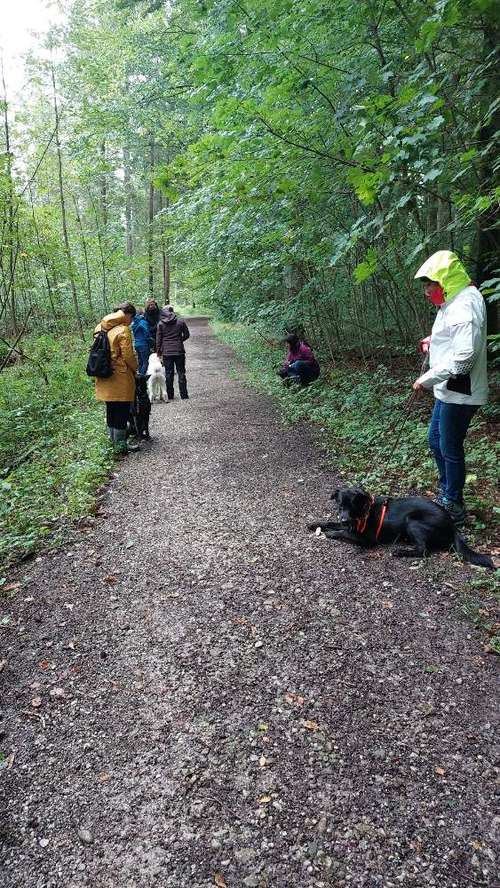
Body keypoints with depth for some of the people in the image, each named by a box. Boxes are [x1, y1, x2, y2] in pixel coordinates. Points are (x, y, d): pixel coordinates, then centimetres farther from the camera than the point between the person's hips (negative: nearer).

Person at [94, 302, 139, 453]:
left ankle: (114, 439, 28)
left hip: (105, 377, 8)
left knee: (111, 409, 17)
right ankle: (121, 444, 6)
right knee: (122, 411, 1)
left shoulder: (100, 327, 9)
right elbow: (128, 355, -14)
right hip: (120, 377, -8)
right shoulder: (123, 330, -14)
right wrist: (135, 369, 3)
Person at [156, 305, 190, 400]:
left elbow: (158, 339, 0)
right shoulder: (180, 321, -2)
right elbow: (186, 335, 4)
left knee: (168, 374, 7)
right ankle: (184, 395, 7)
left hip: (166, 352, 0)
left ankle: (170, 396, 10)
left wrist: (159, 352, 7)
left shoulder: (161, 323, -2)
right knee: (181, 373, 7)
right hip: (179, 351, 0)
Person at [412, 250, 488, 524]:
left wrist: (426, 379, -22)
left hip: (459, 394, -10)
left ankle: (453, 508, 19)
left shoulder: (464, 307, -23)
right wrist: (434, 342, 9)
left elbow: (463, 358, -29)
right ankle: (446, 493, 37)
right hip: (448, 390, 10)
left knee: (450, 450, 2)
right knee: (436, 440, 21)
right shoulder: (454, 301, 9)